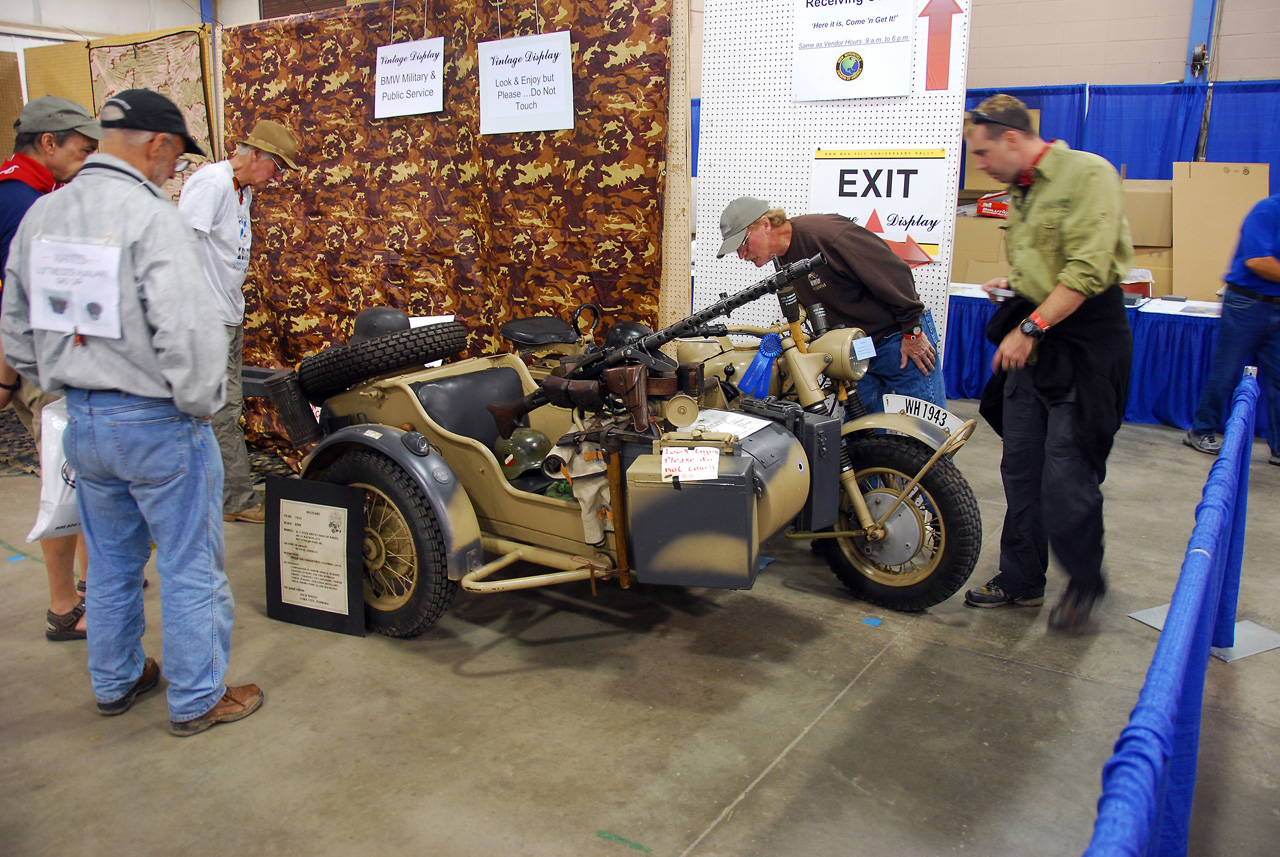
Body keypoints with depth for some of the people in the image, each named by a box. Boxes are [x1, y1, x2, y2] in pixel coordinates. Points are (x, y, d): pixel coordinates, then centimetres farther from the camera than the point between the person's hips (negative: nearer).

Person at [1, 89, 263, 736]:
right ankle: (196, 700, 21)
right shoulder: (152, 216, -19)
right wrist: (200, 405, -12)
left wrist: (66, 388, 20)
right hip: (158, 424, -7)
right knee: (189, 568, 8)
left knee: (112, 564, 23)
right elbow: (186, 335, -27)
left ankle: (114, 683, 38)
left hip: (81, 421, 8)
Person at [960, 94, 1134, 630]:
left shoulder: (1088, 174, -11)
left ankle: (1084, 581, 15)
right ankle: (1021, 580, 21)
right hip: (1031, 341, 9)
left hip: (1084, 339, -8)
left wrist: (1030, 327, -21)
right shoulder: (1021, 190, 16)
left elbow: (1087, 270, -20)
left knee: (1067, 475, -7)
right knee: (1020, 468, 10)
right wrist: (1014, 283, 10)